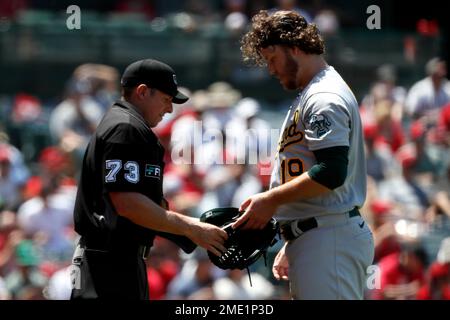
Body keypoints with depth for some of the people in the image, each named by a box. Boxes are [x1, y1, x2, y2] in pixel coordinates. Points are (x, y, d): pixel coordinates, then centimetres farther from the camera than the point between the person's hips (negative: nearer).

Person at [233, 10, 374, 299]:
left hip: (330, 240, -11)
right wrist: (290, 247, 23)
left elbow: (332, 174, -23)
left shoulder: (324, 98, -12)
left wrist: (270, 200, -15)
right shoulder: (311, 94, 22)